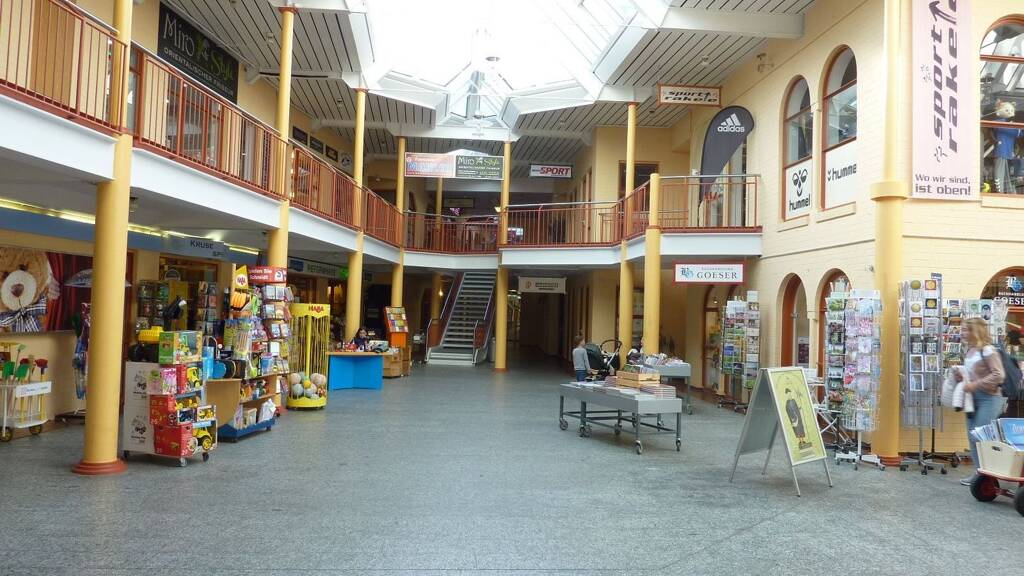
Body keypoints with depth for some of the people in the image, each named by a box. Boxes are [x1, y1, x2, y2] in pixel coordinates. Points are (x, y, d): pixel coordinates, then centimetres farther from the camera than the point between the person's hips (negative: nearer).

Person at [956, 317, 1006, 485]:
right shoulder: (969, 352, 10)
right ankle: (979, 472, 18)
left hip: (988, 399, -8)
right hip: (972, 399, 8)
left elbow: (999, 375, -21)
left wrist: (975, 385, -22)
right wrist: (961, 377, 3)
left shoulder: (987, 350, -14)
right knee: (972, 438, 9)